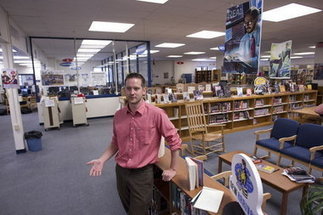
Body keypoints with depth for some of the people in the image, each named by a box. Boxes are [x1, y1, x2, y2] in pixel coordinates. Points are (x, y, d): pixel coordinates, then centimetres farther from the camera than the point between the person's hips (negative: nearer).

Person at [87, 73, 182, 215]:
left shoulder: (156, 114, -19)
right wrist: (102, 160, -3)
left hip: (142, 173, -5)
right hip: (120, 171, 5)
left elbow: (175, 141, -12)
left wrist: (172, 169, -6)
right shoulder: (118, 115, -3)